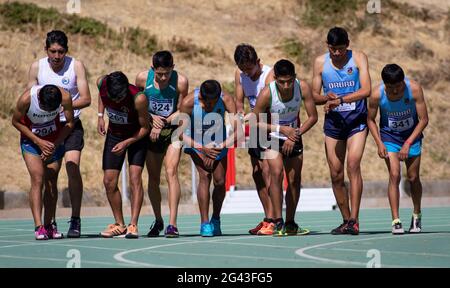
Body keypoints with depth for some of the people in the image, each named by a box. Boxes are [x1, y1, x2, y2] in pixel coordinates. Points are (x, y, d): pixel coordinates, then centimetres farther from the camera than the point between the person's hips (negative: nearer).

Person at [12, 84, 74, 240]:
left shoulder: (65, 97, -26)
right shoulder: (26, 99, -31)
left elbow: (69, 123, -9)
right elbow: (16, 122, -13)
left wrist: (55, 145, -16)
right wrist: (39, 142, -17)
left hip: (55, 141, 2)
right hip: (31, 139, -2)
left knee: (51, 183, 1)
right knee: (37, 180, -16)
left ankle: (49, 225, 11)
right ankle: (38, 227, -20)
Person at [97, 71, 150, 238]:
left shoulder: (138, 99, -35)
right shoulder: (102, 84, -23)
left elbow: (145, 128, -20)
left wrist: (126, 143, -28)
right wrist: (100, 116, -2)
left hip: (136, 136, -4)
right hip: (114, 135, 4)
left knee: (135, 178, -19)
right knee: (109, 181, 0)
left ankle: (133, 225, -20)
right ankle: (119, 224, 13)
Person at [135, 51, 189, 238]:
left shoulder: (181, 82, -18)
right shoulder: (142, 78, -12)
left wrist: (163, 122, -20)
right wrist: (152, 118, -14)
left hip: (173, 129, -3)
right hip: (152, 131, 3)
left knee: (171, 172, -18)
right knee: (153, 177, 8)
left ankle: (172, 224, -21)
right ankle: (158, 221, 26)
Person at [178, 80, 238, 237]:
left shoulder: (226, 100, -29)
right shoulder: (188, 102, -32)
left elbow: (237, 131, -30)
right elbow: (182, 134, -25)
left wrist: (219, 147, -40)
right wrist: (202, 148, -37)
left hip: (218, 141, 2)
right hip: (196, 140, -2)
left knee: (220, 181, -1)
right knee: (205, 175, -20)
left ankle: (216, 219, 23)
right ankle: (205, 223, -16)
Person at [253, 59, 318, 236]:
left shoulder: (303, 88, -20)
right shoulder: (267, 94, -28)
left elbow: (313, 117, -10)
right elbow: (255, 122, -17)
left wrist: (295, 136, -19)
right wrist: (282, 129, -24)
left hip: (294, 136, 3)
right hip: (272, 136, -3)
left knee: (295, 180, 5)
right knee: (277, 173, -22)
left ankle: (290, 224, 17)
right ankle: (278, 223, -22)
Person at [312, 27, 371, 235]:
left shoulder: (358, 58, -4)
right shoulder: (320, 62, 3)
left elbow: (366, 90, -15)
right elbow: (314, 95, 7)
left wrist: (340, 99, -25)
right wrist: (326, 98, -15)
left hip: (357, 119, -3)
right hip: (333, 121, 3)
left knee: (353, 164, -20)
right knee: (336, 174, 3)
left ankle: (354, 220, -21)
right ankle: (346, 220, 16)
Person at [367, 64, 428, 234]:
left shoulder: (414, 89, -25)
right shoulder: (377, 94, -24)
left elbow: (424, 119, -17)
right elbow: (371, 120, -6)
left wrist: (408, 143, -22)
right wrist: (379, 143, -18)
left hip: (412, 134, 1)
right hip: (389, 135, -1)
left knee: (413, 178, 4)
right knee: (394, 175, -15)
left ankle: (417, 215, 28)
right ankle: (396, 221, -13)